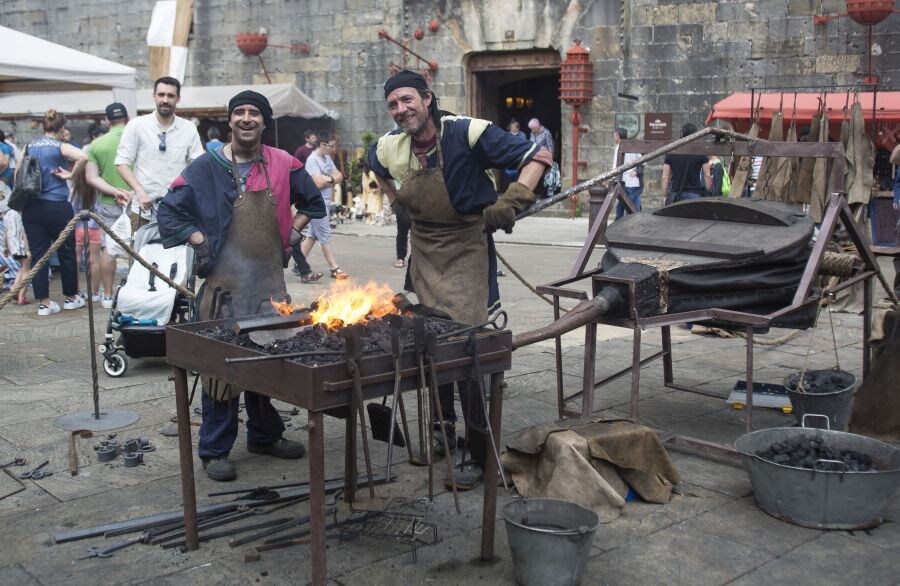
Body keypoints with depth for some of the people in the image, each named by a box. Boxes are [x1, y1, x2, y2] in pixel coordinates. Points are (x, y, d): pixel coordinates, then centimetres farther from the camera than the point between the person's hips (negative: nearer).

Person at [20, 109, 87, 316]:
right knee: (66, 252, 10)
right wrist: (70, 174, -13)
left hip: (31, 206, 4)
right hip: (57, 206, -4)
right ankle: (70, 297, 21)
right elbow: (82, 157, -26)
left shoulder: (29, 147, 8)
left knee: (38, 254, 7)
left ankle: (43, 303, 7)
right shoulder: (61, 147, -7)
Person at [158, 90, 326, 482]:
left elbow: (312, 201, 21)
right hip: (224, 280, -3)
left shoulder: (283, 165, 7)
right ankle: (214, 450, 8)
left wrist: (293, 231, 9)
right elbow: (169, 211, 2)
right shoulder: (206, 168, -1)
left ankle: (265, 435, 29)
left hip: (270, 280, 4)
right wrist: (200, 241, -7)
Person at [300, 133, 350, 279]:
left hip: (325, 202, 9)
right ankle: (335, 269, -3)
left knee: (313, 235, 12)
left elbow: (339, 176, 10)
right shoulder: (312, 159, -14)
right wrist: (332, 179, -5)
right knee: (325, 237, -5)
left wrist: (327, 179, -10)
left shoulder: (327, 158, 13)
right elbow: (319, 183, -22)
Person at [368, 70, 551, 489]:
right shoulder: (388, 147, -2)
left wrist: (510, 202, -31)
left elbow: (538, 157, -19)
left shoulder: (467, 133, -20)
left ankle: (479, 455, 5)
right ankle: (442, 429, 35)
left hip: (466, 252, -6)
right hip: (423, 253, 6)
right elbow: (377, 168, 25)